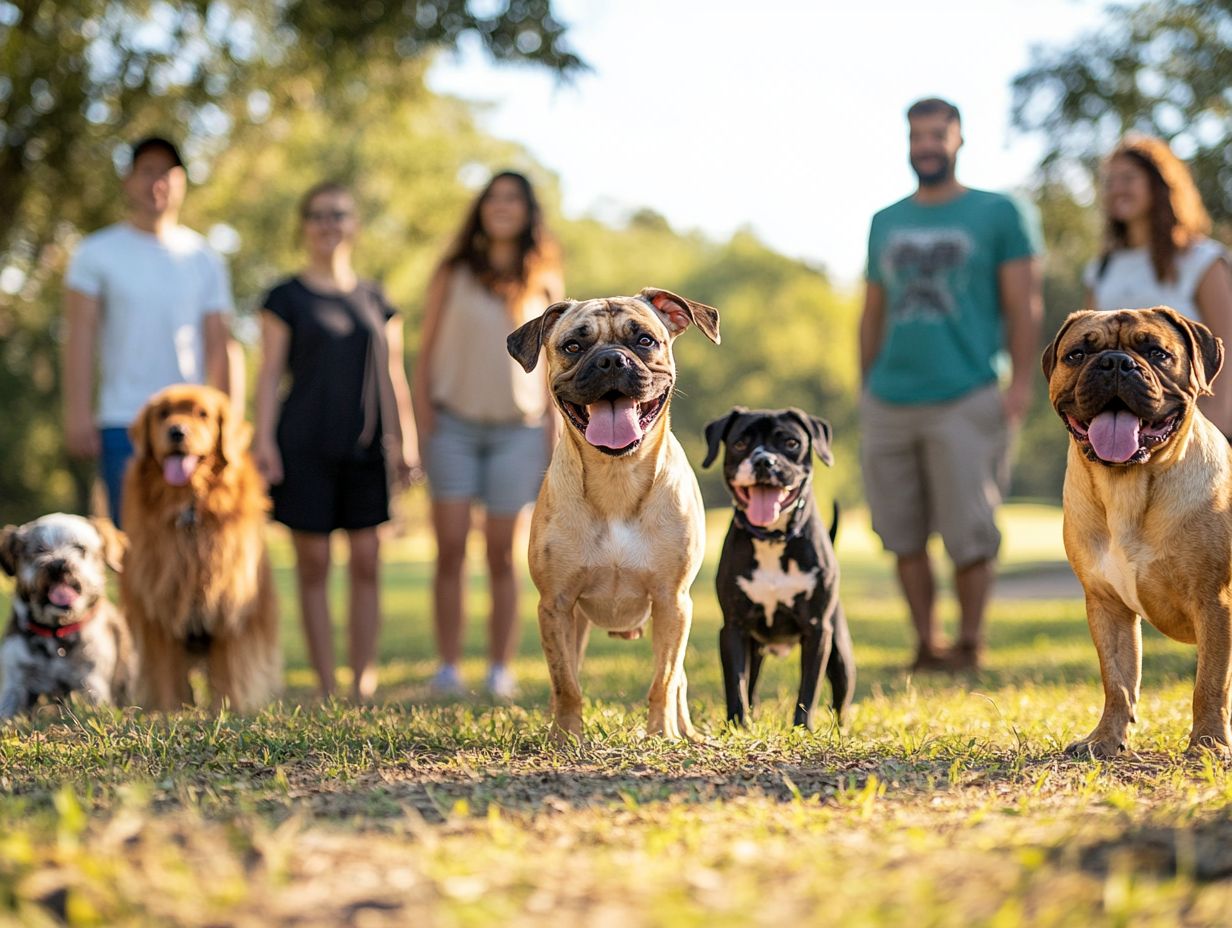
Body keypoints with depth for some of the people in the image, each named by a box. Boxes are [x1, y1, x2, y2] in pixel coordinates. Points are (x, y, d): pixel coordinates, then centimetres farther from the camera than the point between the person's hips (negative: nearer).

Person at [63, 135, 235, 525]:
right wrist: (78, 413, -8)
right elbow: (80, 336, 0)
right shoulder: (97, 252, 6)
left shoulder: (204, 258, 11)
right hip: (122, 423, -2)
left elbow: (218, 346, 10)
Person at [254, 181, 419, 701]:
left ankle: (363, 684, 4)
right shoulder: (286, 297, 4)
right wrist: (264, 440, -8)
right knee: (314, 562, -1)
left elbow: (391, 377, 14)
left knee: (366, 562, 0)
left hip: (364, 447, 3)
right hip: (305, 446, -3)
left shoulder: (376, 302, 13)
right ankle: (325, 686, 3)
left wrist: (404, 443, 7)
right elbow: (270, 373, 1)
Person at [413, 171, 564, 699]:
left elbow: (551, 366, 11)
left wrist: (553, 441, 5)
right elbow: (426, 353, 5)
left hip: (517, 430, 1)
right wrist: (423, 427, -5)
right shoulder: (453, 275, 5)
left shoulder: (544, 285, 9)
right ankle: (448, 670, -3)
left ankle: (500, 672, 5)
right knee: (450, 550, -6)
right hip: (455, 423, -1)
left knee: (502, 555, 1)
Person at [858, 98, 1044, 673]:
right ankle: (925, 645, 12)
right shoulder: (886, 223, 17)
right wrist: (865, 387, 15)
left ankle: (970, 644, 7)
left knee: (969, 533, -5)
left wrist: (1021, 383, -9)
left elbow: (1024, 306, 0)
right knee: (903, 533, 4)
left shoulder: (1000, 215, 4)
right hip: (890, 404, 4)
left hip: (966, 402, -4)